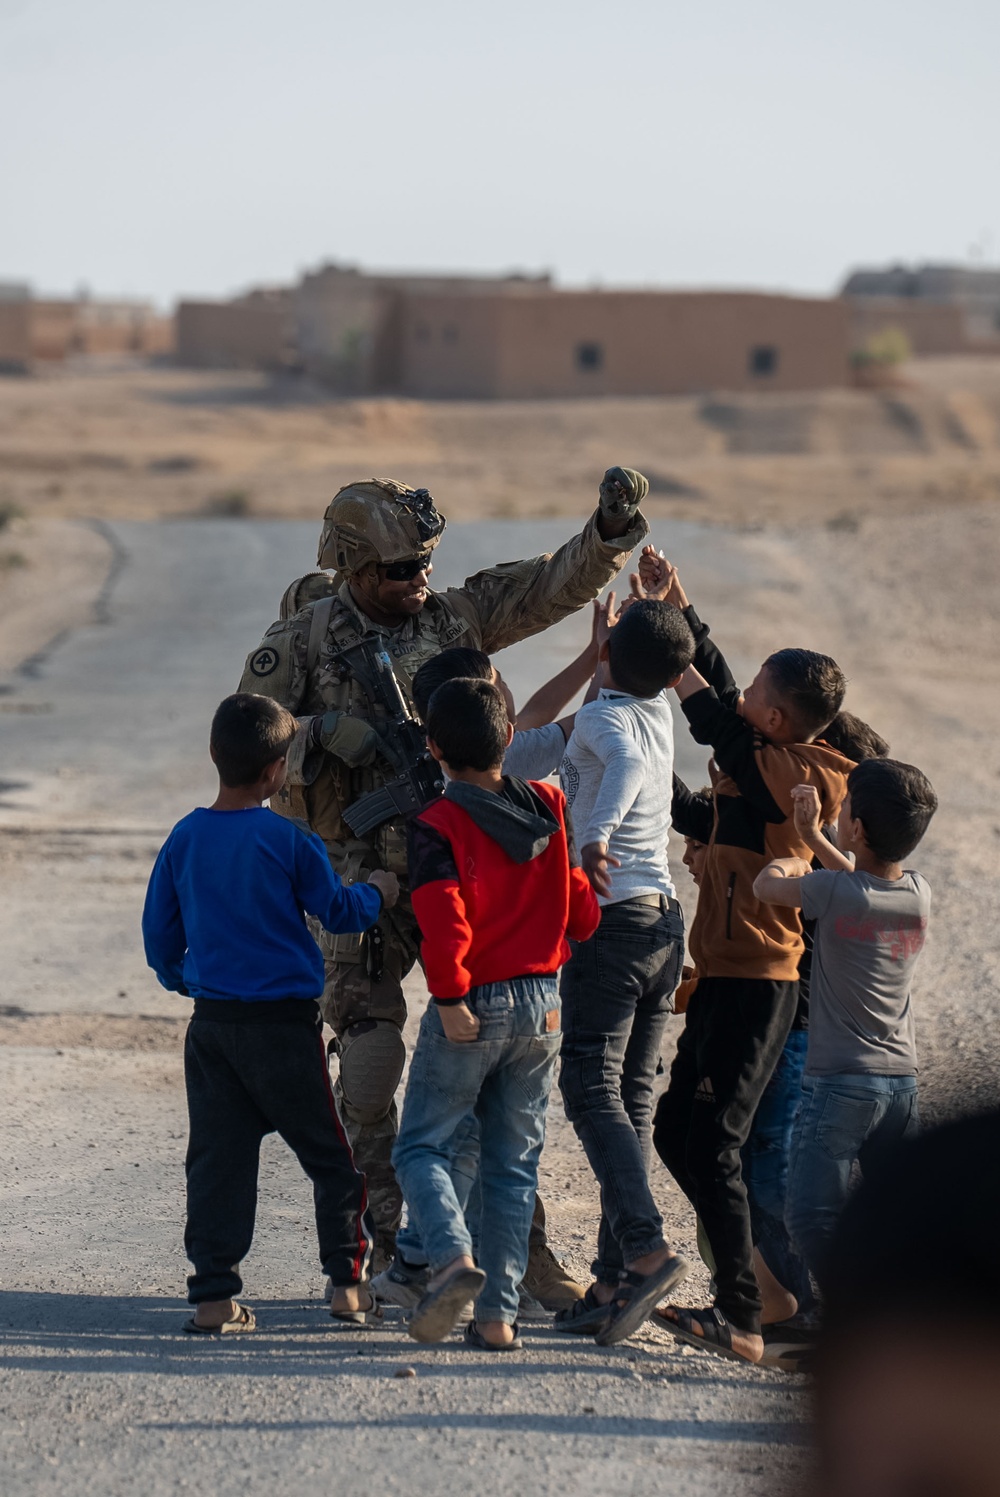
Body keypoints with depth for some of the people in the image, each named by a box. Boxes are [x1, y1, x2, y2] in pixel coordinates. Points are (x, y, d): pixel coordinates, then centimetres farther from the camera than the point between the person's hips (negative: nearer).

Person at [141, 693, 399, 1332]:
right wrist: (378, 891, 18)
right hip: (284, 1022, -4)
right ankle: (350, 1282, 11)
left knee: (218, 1160, 7)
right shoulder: (289, 840, -11)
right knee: (330, 1155, 9)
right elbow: (338, 910, -2)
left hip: (211, 1022, 4)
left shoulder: (184, 839, 2)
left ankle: (214, 1297, 4)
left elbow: (159, 932, 9)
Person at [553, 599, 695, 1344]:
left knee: (593, 1090, -11)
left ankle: (647, 1248, -27)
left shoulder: (604, 716, -10)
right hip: (667, 920, 8)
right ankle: (613, 1283, 7)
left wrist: (597, 833, -47)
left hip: (612, 920, -7)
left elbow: (627, 762, -33)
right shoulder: (661, 711, 11)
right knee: (632, 1099, 7)